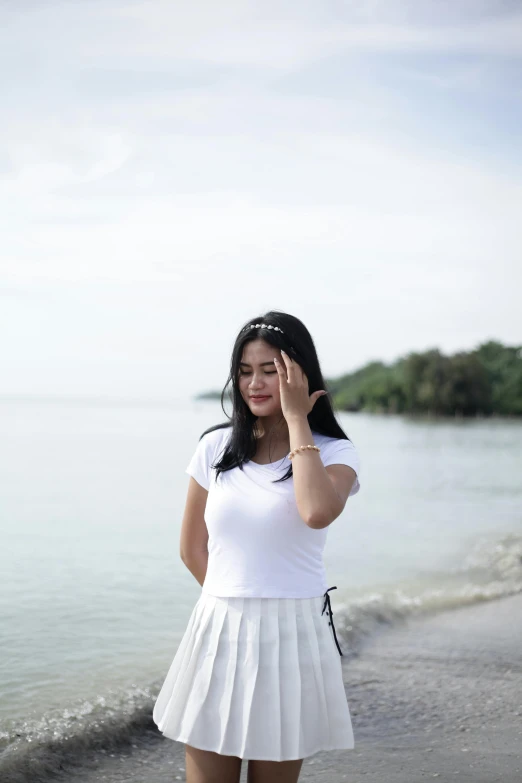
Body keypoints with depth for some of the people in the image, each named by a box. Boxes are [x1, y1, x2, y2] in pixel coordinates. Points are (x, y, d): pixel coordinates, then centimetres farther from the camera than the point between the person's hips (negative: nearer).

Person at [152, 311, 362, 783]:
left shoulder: (333, 452, -2)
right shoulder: (216, 447, 5)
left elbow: (317, 512, -26)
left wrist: (296, 419, -16)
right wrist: (235, 600, 10)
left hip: (291, 637, -2)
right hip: (218, 633, 2)